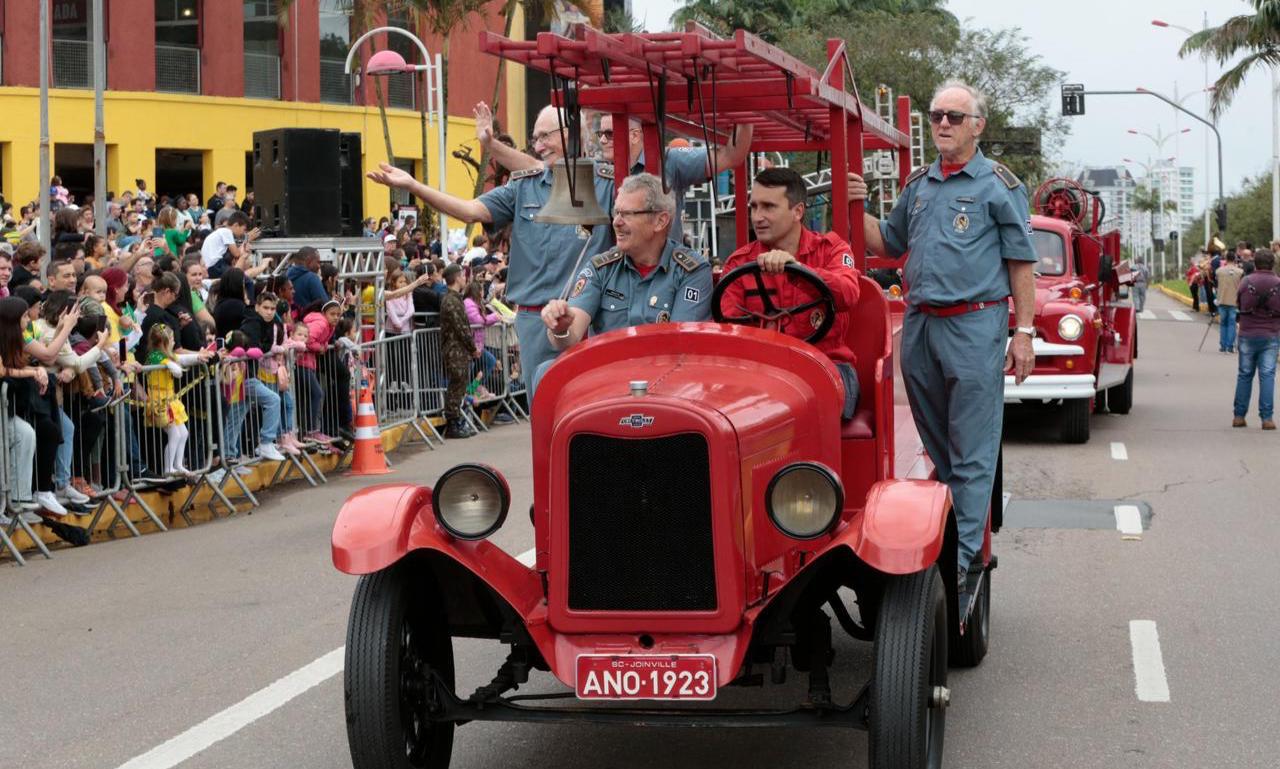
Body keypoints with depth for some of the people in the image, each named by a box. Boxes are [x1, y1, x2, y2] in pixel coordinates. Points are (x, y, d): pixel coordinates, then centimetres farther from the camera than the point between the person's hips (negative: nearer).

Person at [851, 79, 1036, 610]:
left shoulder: (999, 185, 0)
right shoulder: (917, 185, 16)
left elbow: (1020, 263, -1)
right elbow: (888, 246, 20)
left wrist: (1023, 331, -7)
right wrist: (859, 209, 3)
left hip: (974, 325, -6)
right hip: (919, 325, 6)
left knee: (971, 456, -6)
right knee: (935, 447, 14)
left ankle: (964, 564, -7)